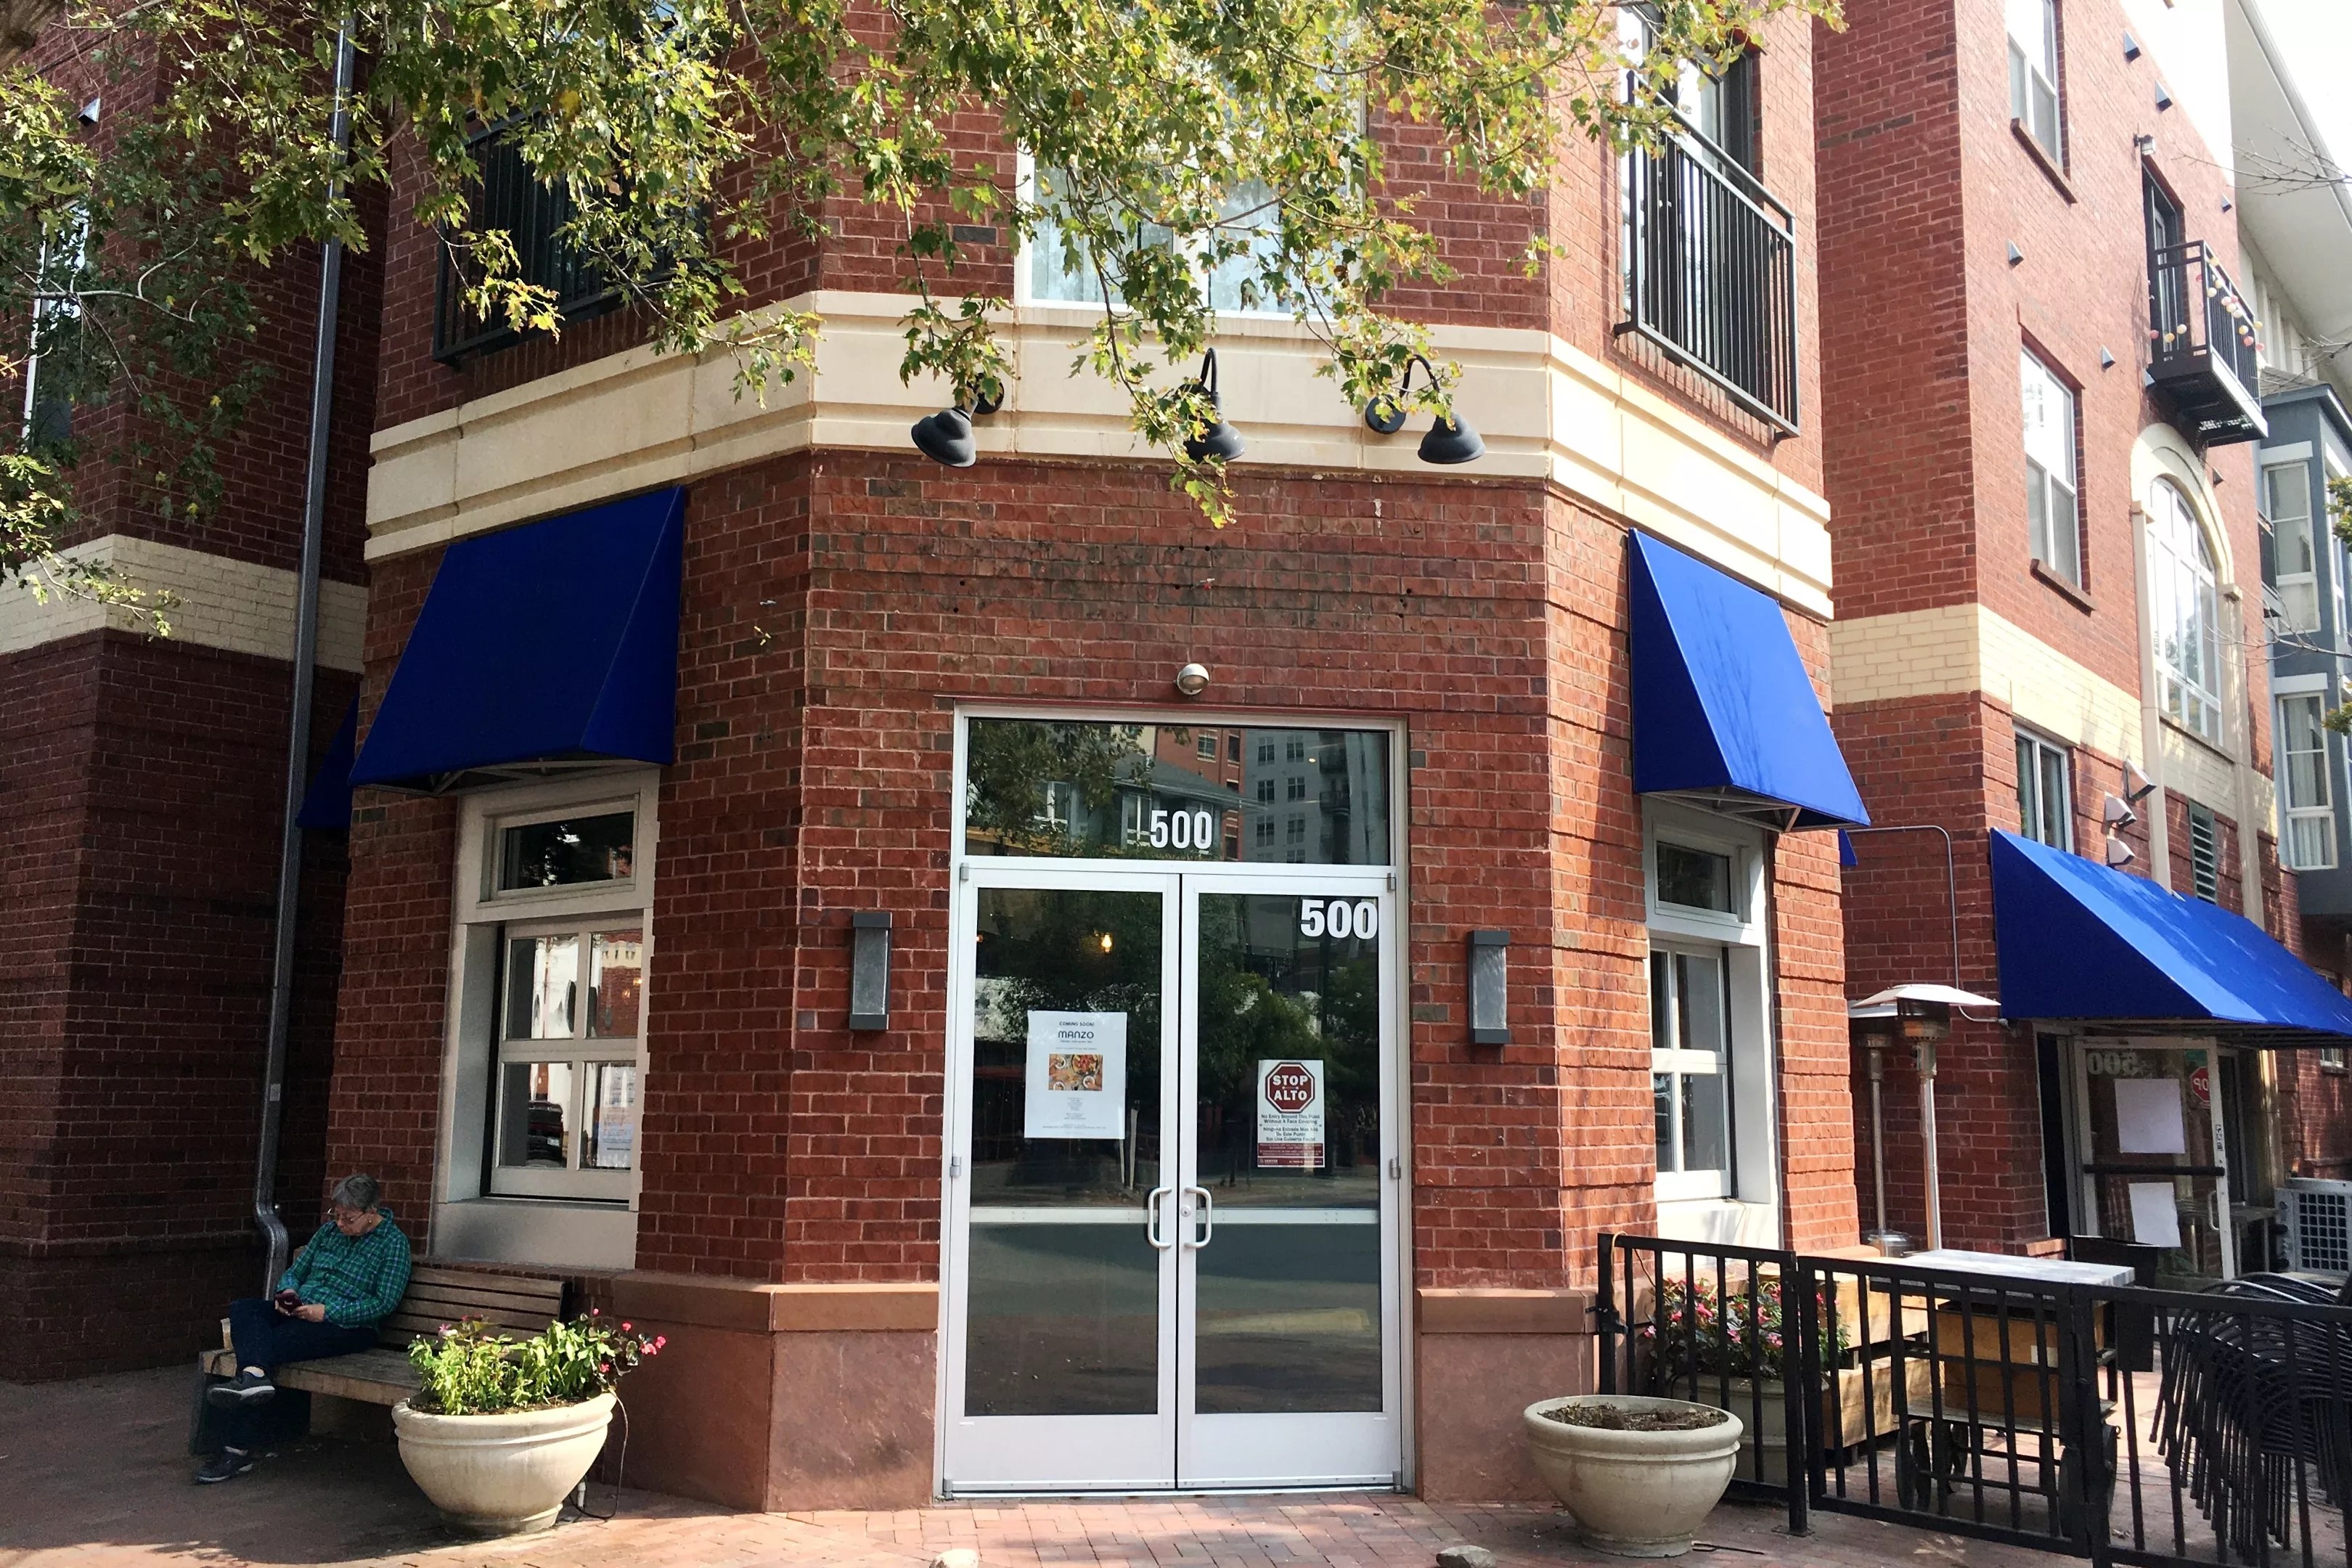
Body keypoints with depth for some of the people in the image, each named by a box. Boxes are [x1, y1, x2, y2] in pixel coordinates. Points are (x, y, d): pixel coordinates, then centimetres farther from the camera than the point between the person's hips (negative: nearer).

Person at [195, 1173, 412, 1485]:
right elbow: (295, 1271, 25)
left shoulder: (393, 1243, -2)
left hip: (348, 1327, -7)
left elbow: (384, 1303, -9)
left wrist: (327, 1312, -16)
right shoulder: (329, 1230, 18)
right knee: (242, 1309, -21)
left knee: (274, 1344, -30)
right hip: (299, 1313, 7)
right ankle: (254, 1375, -47)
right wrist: (288, 1291, -1)